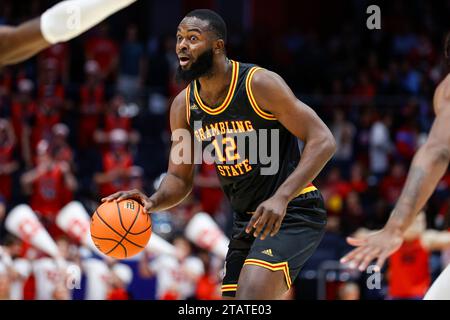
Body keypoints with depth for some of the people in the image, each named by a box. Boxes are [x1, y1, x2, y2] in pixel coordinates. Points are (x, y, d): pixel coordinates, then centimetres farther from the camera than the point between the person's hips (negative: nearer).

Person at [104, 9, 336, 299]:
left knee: (249, 297, -26)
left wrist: (281, 198, -31)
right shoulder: (183, 106, 1)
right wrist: (153, 202, -16)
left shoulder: (259, 84, -18)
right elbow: (180, 179, 8)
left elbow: (323, 141, -20)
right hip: (247, 220, 8)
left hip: (293, 213, -7)